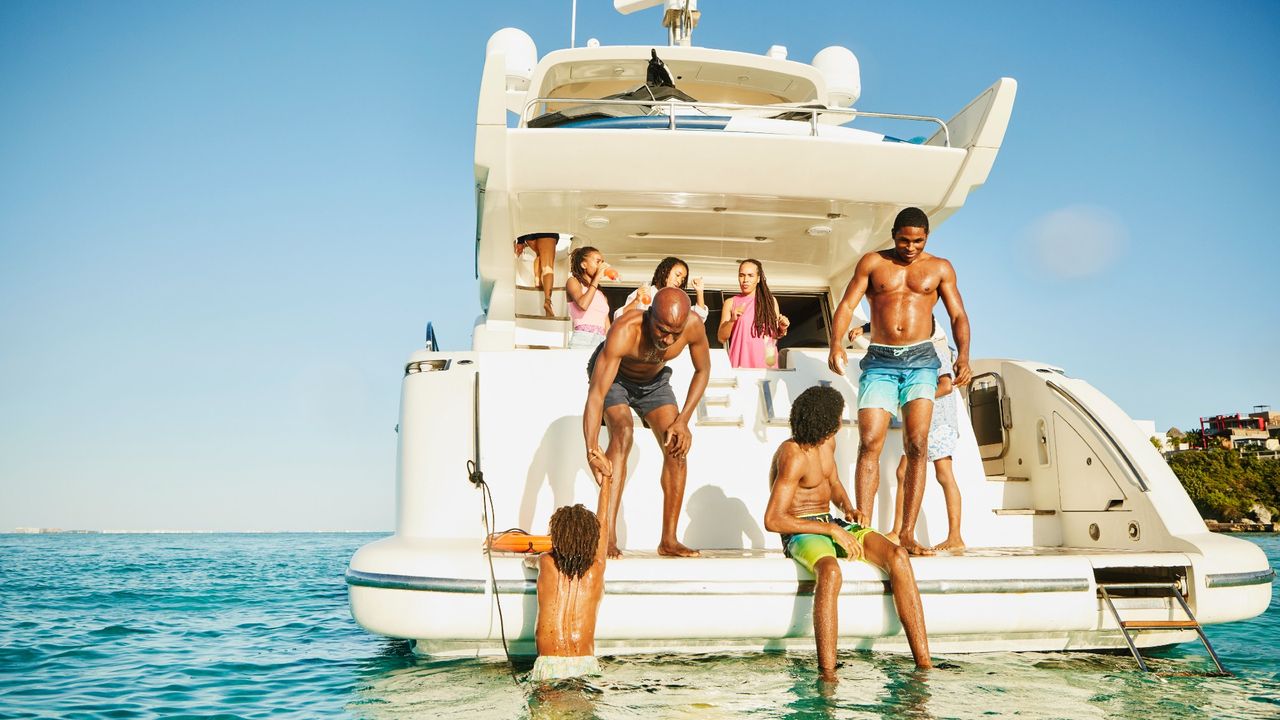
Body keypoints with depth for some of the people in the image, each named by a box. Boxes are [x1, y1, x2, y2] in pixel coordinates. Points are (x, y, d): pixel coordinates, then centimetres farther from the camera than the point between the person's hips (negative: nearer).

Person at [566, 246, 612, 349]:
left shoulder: (601, 294, 25)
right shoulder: (573, 281, 10)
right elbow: (583, 304, -12)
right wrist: (597, 278, -3)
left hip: (602, 341, 5)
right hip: (583, 340, -5)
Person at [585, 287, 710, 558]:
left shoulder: (693, 325, -31)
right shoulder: (624, 332, -43)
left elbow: (703, 370, -11)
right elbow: (596, 395, -47)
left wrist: (683, 421, -17)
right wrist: (591, 450, -57)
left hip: (654, 380, 4)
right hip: (614, 376, -4)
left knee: (677, 449, -9)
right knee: (622, 433, -29)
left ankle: (668, 541, 0)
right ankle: (607, 536, -30)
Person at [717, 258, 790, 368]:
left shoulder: (770, 301, 7)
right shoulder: (731, 303, 4)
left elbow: (775, 334, 15)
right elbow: (721, 338, 0)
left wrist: (782, 329, -5)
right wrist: (732, 320, -15)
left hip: (766, 362, 1)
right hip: (741, 362, -1)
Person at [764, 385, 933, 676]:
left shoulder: (826, 442, 9)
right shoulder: (793, 456, -19)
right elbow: (772, 520, -24)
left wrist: (849, 509, 3)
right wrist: (831, 529, -22)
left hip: (831, 524, 8)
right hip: (800, 533, -8)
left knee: (897, 555, -20)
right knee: (830, 572, -42)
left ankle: (924, 663, -24)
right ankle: (827, 674, -43)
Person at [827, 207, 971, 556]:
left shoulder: (940, 268, 12)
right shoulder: (872, 263, 11)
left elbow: (958, 316, 8)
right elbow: (846, 305, 3)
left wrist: (963, 355, -10)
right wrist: (836, 344, -15)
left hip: (920, 360, 0)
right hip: (879, 361, 0)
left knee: (916, 445, -9)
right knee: (869, 443, -11)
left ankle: (907, 534, -6)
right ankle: (863, 530, -11)